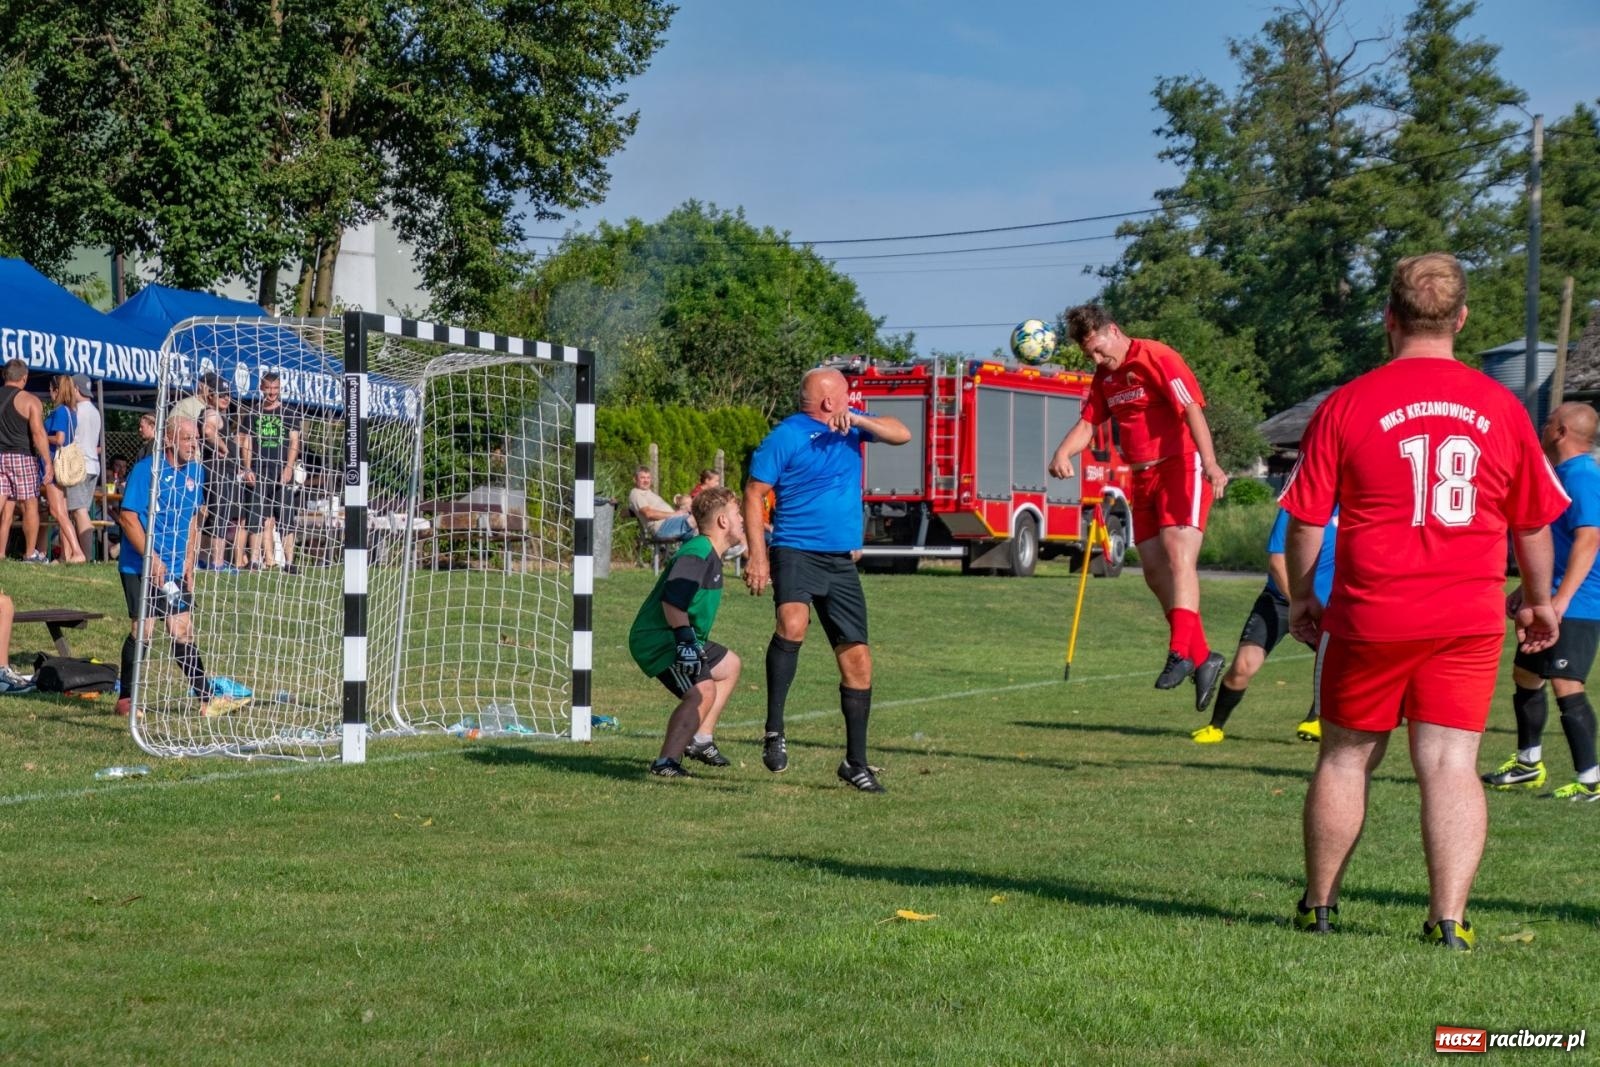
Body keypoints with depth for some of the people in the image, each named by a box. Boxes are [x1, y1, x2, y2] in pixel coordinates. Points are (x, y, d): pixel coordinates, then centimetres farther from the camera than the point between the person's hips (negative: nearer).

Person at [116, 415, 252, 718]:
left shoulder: (195, 471, 7)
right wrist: (152, 559, -19)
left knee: (183, 631, 6)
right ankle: (126, 700, 5)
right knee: (143, 630, -5)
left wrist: (189, 564, 11)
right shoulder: (146, 469, -13)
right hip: (140, 567, -6)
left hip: (176, 569, 6)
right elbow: (128, 517, -14)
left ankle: (207, 698, 6)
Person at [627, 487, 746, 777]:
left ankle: (701, 740, 30)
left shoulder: (709, 553, 15)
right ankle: (666, 763, -32)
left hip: (682, 639, 11)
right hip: (657, 640, -11)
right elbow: (672, 599, -31)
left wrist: (694, 642, 30)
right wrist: (685, 638, -35)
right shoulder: (698, 553, -18)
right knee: (703, 690, -30)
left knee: (729, 665, 28)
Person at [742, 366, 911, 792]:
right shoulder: (786, 436, -6)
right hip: (796, 552, -6)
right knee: (793, 623, -33)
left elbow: (901, 435, 3)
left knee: (857, 659, 5)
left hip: (842, 562, 6)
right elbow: (754, 493, -5)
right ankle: (774, 732, -25)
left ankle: (856, 762, 16)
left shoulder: (851, 426, 12)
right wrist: (757, 554, -13)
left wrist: (856, 420, -11)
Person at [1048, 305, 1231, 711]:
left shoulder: (1157, 359, -12)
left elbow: (1192, 410, -22)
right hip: (1143, 477, 9)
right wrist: (1063, 452, -8)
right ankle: (1202, 656, 10)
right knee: (1154, 571, 4)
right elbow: (1088, 423, 14)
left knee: (1177, 555, -22)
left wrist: (1209, 462, -36)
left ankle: (1181, 652, -30)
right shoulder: (1104, 376, 13)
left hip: (1180, 468, -9)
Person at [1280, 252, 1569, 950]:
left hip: (1371, 613, -1)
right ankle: (1449, 919, -4)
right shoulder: (1501, 407, 1)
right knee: (1451, 765, 3)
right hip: (1470, 618, 1)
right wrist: (1538, 601, 25)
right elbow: (1534, 521, 10)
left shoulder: (1347, 405, -5)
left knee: (1346, 759, 13)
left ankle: (1319, 906, 23)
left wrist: (1301, 596, 13)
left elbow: (1306, 518, -2)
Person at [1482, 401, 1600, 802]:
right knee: (1525, 675, 20)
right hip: (1551, 602, 11)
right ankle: (1528, 764, 35)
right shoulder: (1563, 475, 16)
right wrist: (1528, 589, 30)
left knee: (1565, 684, -17)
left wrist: (1562, 597, -36)